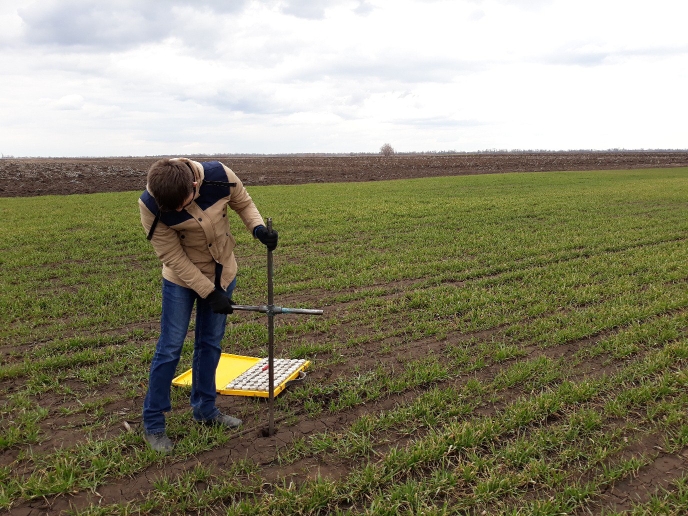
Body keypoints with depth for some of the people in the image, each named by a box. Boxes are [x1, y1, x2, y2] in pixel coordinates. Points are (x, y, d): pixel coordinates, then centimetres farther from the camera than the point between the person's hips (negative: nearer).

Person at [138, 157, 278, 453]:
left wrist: (258, 228, -24)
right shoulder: (150, 206, -28)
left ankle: (205, 409, 31)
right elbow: (173, 257, -21)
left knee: (210, 344, 13)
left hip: (223, 273, 3)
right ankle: (153, 423, 15)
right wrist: (209, 293, -20)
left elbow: (243, 203, -3)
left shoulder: (220, 176, -24)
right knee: (170, 348, 0)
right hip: (182, 279, -3)